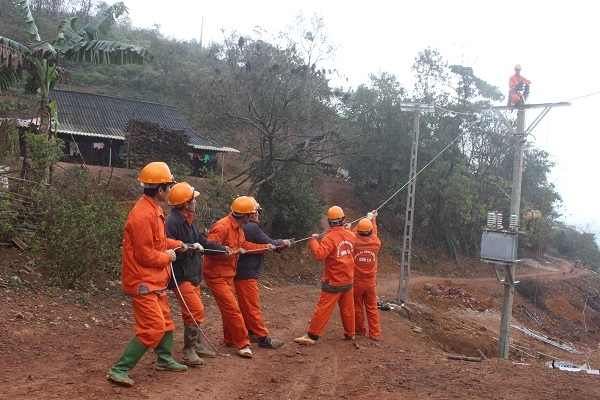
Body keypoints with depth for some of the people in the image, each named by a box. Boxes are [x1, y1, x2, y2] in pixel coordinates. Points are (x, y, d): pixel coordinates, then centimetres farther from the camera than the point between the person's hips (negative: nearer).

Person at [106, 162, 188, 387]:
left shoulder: (153, 209, 8)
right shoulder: (143, 215, -25)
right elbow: (145, 255, -24)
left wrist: (176, 244, 8)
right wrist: (168, 256, -9)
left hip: (154, 280, 11)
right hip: (142, 282, -11)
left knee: (165, 322, 22)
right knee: (153, 328, -11)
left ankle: (165, 360, 40)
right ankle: (119, 370, -5)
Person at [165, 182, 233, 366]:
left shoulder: (188, 221, 12)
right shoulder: (171, 221, -21)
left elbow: (203, 242, 23)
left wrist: (223, 249, 30)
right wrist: (190, 247, -26)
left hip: (192, 275, 10)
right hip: (180, 276, -10)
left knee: (195, 311, 18)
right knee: (196, 310, -14)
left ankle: (197, 345, 32)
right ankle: (188, 352, -2)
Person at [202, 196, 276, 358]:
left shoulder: (238, 228, 7)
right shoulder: (222, 227, -24)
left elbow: (245, 245, 17)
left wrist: (266, 247, 14)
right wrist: (233, 251, -26)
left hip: (228, 275, 10)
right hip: (216, 275, -10)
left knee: (229, 308, 20)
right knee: (233, 309, -10)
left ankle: (230, 339, 35)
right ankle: (243, 344, -4)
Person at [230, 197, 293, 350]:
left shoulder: (242, 227, 12)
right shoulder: (252, 227, -19)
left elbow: (263, 243, 16)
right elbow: (269, 243, -13)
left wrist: (281, 243, 15)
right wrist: (283, 242, 6)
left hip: (242, 272, 10)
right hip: (246, 274, -10)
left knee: (246, 306, 18)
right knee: (252, 306, -4)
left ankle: (251, 332, 29)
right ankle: (263, 338, 1)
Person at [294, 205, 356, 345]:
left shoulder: (330, 237, -19)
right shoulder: (350, 235, 1)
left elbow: (320, 254, -30)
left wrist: (313, 241, -16)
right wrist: (347, 229, 30)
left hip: (333, 281, -6)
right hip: (348, 279, 6)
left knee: (323, 309, -4)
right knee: (347, 308, 17)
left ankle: (312, 336, -2)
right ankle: (350, 334, 27)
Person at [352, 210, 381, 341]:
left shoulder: (355, 242, -16)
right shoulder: (376, 243, -10)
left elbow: (353, 232, 7)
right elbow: (374, 234, 14)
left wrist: (366, 219, 17)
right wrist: (373, 220, 30)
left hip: (356, 282, -2)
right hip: (371, 282, 2)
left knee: (357, 307, 12)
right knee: (372, 308, 11)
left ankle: (360, 330, 22)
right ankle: (375, 333, 13)